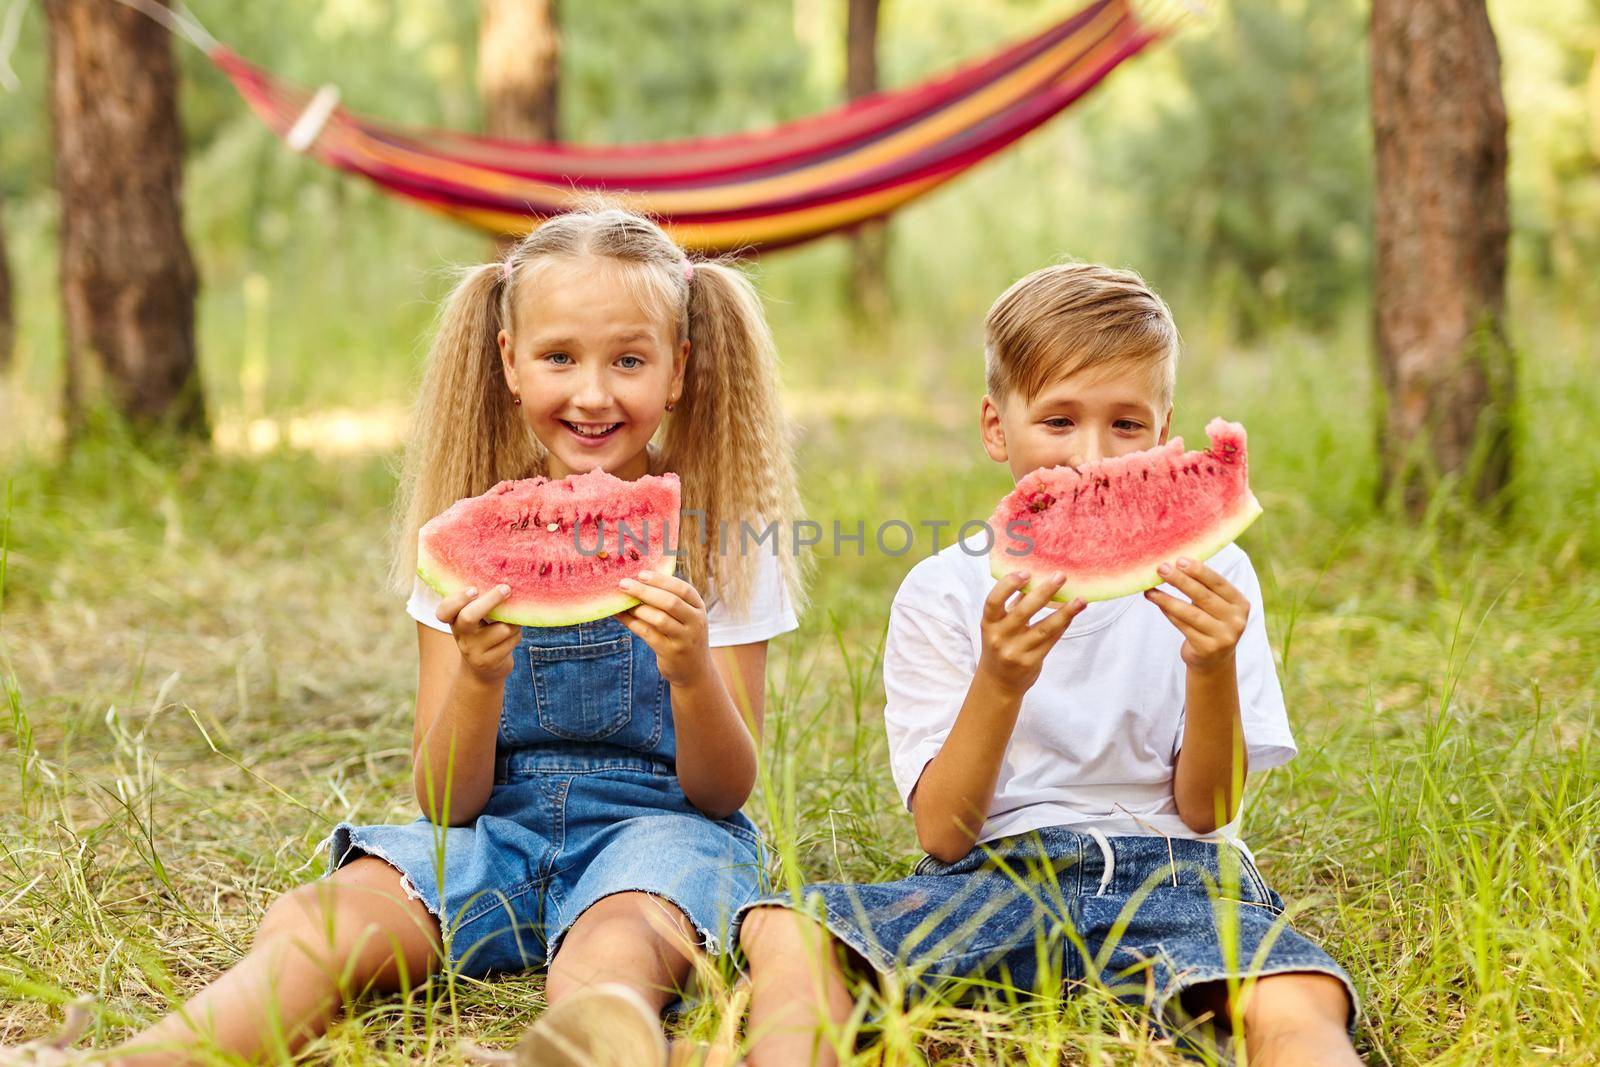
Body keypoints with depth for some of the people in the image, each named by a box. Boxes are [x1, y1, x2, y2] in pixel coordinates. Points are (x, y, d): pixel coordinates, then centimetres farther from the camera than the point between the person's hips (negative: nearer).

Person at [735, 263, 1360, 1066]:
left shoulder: (1208, 573, 5)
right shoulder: (942, 592, 2)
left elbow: (1207, 811, 3)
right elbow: (942, 835, -5)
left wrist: (1214, 671, -17)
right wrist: (997, 685, -22)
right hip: (997, 873, 1)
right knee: (781, 930, -28)